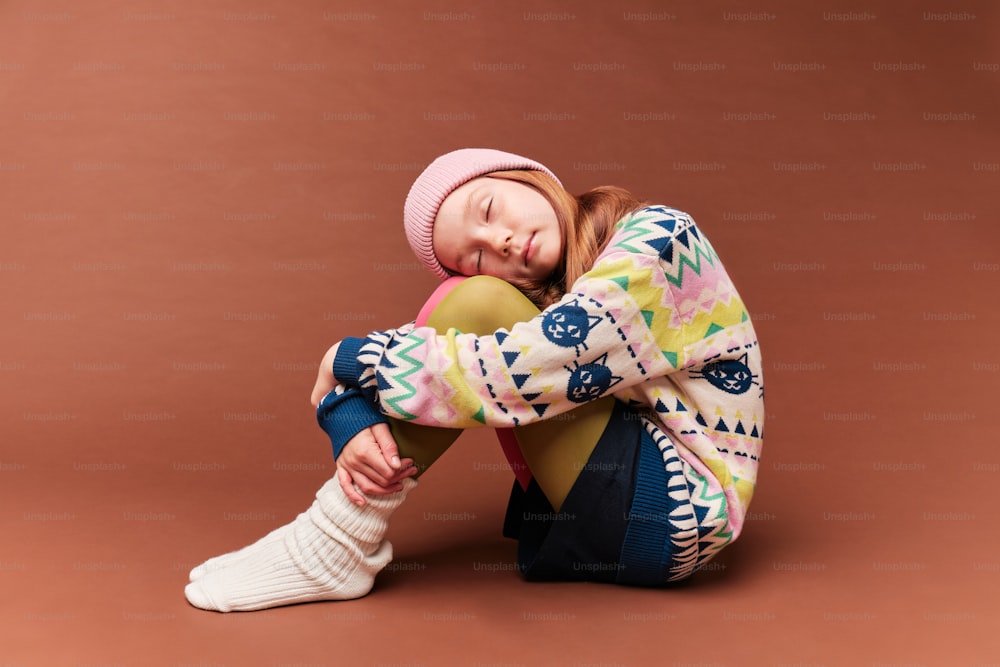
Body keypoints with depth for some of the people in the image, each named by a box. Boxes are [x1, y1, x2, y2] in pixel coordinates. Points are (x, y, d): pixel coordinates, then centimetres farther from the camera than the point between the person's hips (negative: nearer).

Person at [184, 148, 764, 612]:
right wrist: (356, 427, -23)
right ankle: (342, 535, -10)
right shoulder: (543, 292, 7)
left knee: (479, 304, -19)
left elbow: (528, 368, -26)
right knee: (465, 298, -3)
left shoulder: (656, 238, -15)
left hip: (684, 504, -7)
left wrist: (355, 357, -15)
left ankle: (338, 545, -14)